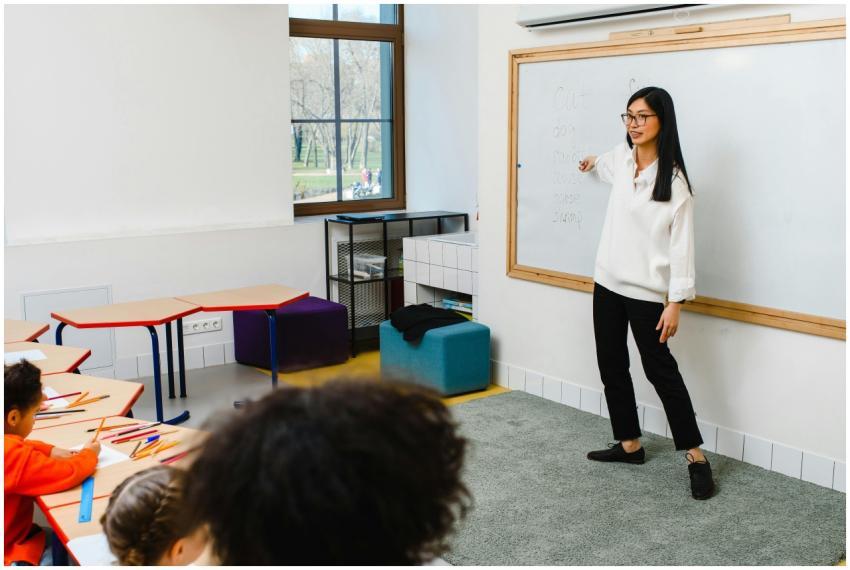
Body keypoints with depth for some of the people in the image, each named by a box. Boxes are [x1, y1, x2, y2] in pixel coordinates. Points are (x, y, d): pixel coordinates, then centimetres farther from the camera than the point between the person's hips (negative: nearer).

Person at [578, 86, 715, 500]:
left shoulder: (673, 179, -15)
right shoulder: (622, 158, 4)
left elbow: (681, 242, -16)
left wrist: (676, 300, -19)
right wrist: (593, 164, 52)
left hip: (646, 290, -7)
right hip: (607, 281, 7)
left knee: (659, 369, -4)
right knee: (611, 364, 11)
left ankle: (695, 455, 8)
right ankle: (629, 443, 24)